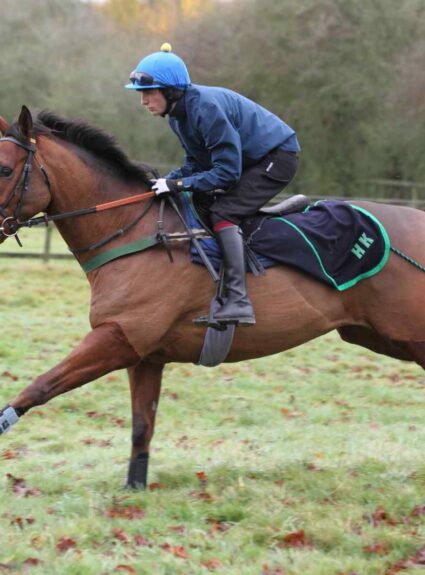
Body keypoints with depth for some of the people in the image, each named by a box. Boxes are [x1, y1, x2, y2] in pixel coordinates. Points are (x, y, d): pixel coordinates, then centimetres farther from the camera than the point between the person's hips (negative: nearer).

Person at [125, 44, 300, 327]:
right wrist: (167, 181, -10)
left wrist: (178, 184, -27)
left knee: (222, 212, -24)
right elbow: (196, 162, 7)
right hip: (250, 159, 10)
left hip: (277, 157, -10)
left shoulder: (207, 107, -29)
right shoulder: (179, 113, 0)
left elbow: (227, 172, -28)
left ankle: (238, 301, -31)